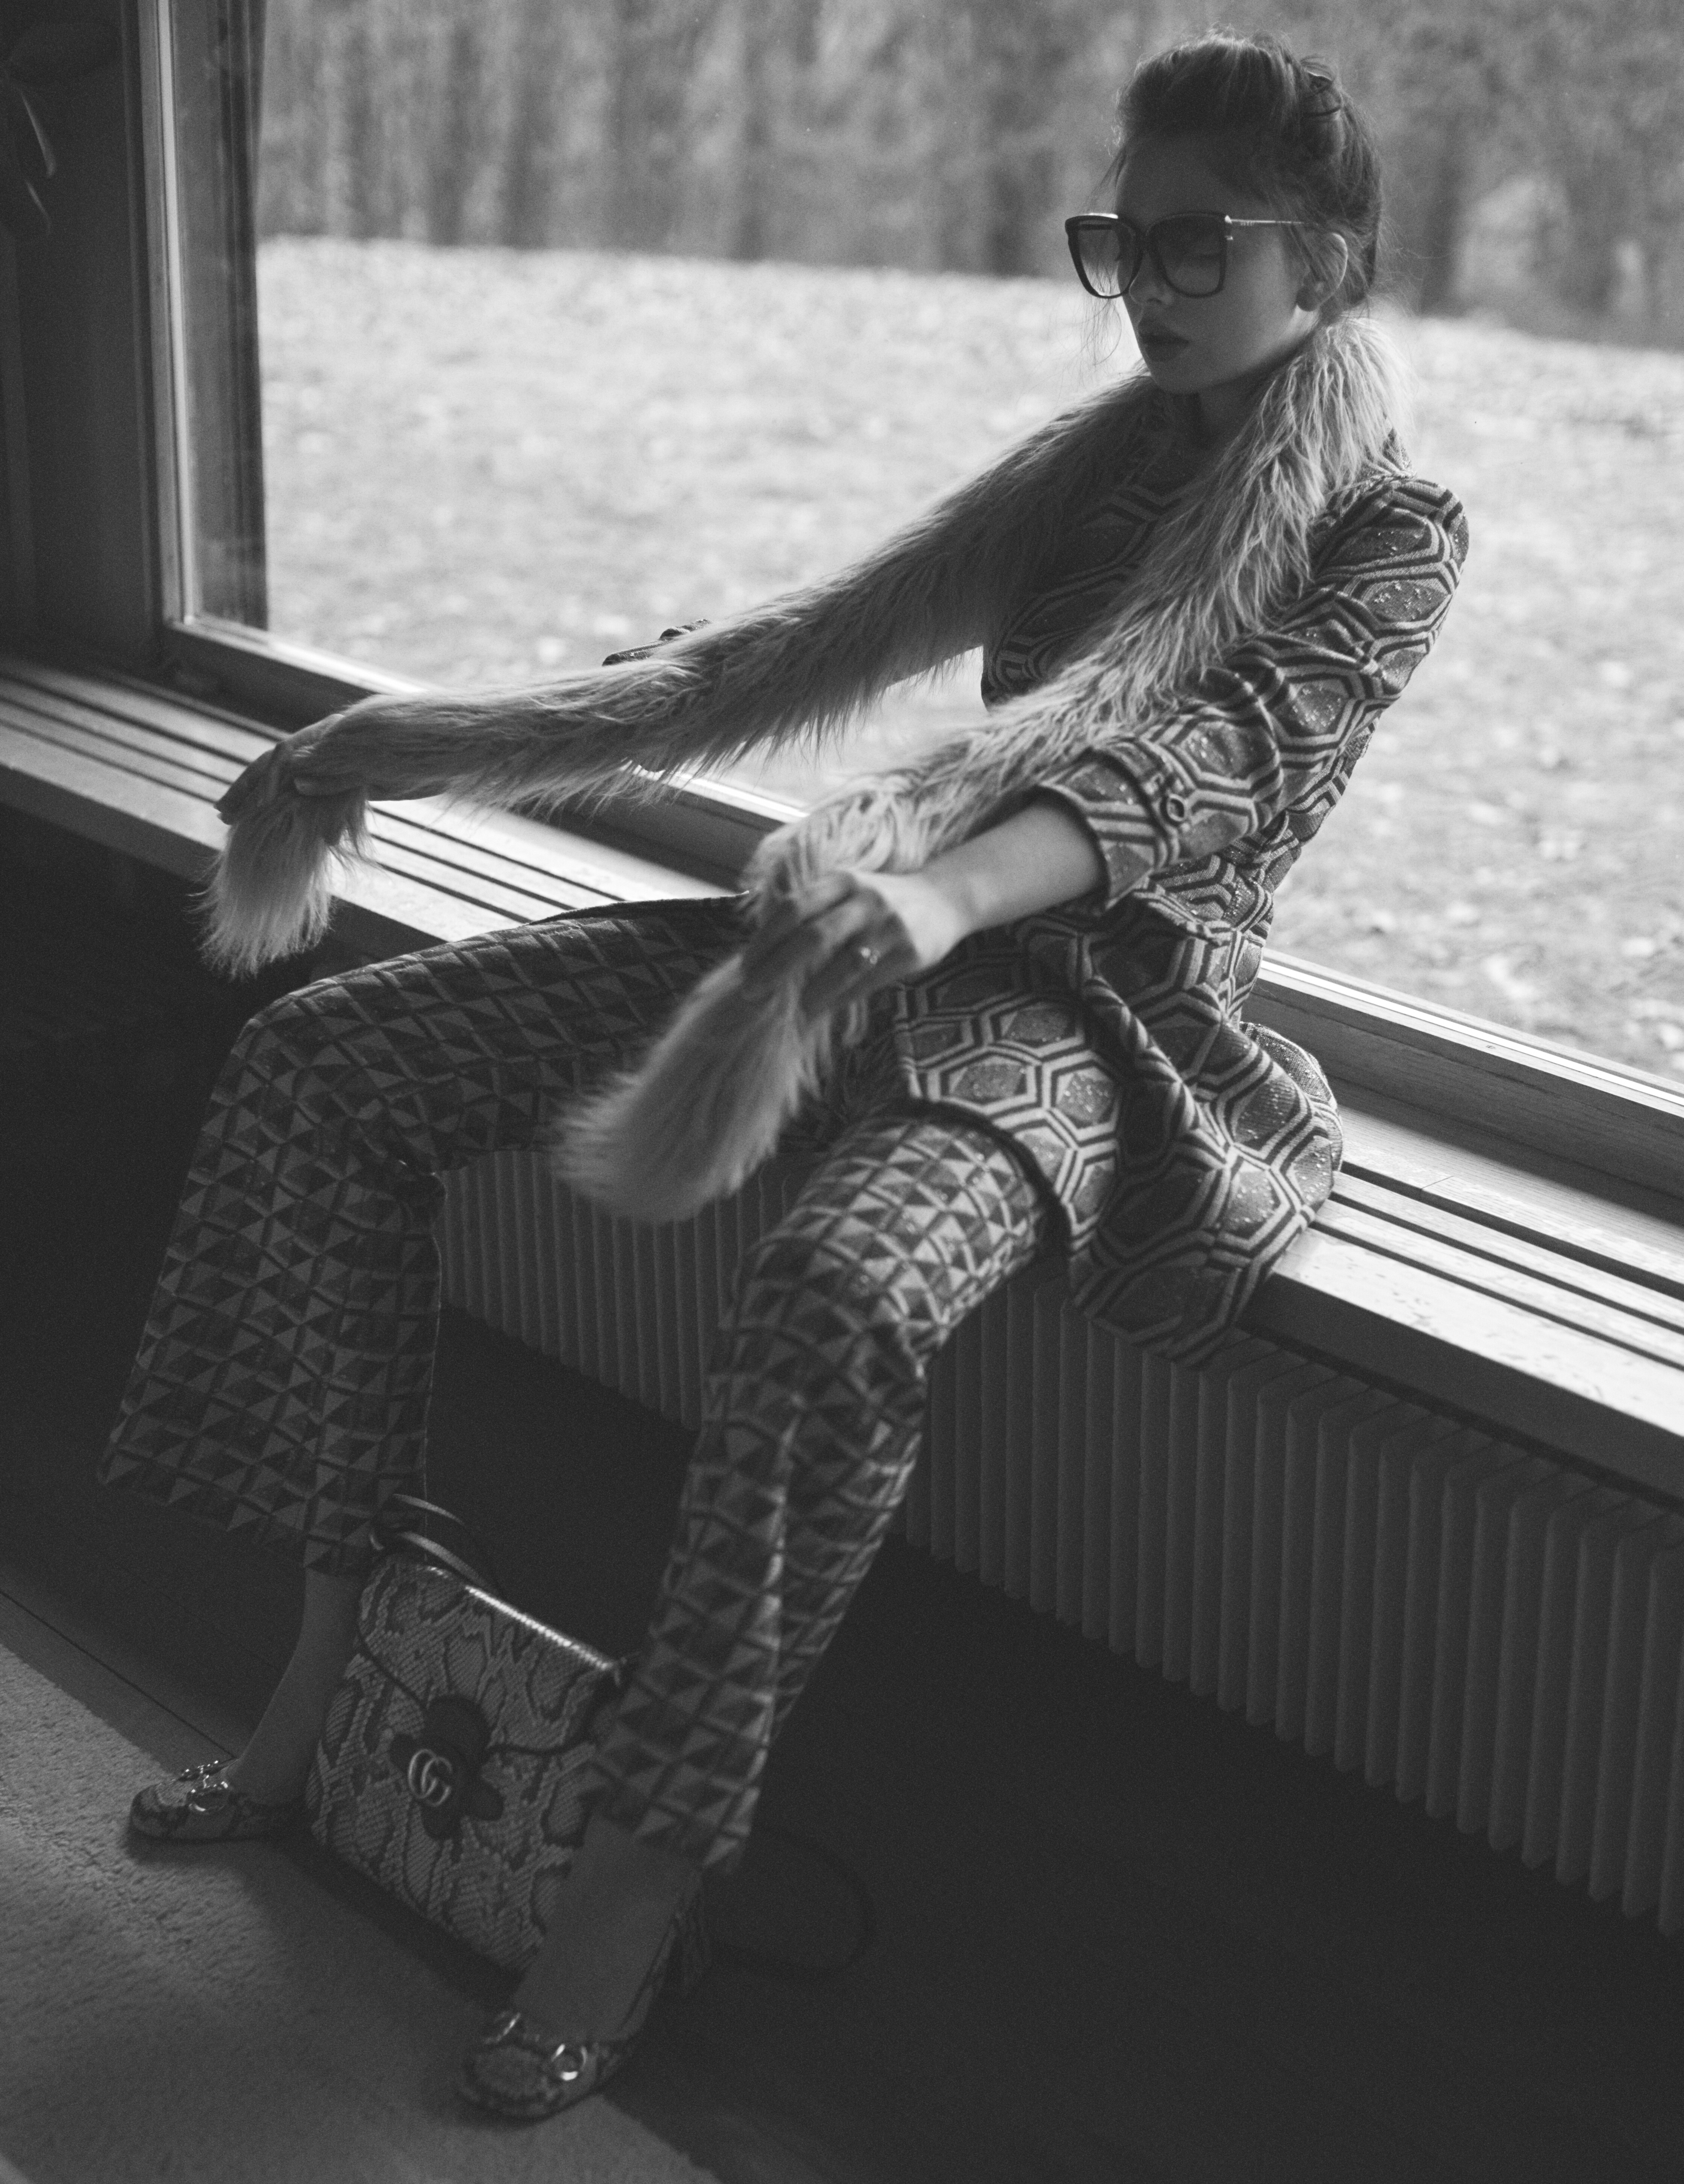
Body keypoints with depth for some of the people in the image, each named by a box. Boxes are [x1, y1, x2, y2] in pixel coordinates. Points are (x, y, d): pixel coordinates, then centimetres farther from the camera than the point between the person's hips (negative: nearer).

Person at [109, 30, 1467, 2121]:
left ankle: (649, 1871, -25)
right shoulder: (1103, 461, 17)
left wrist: (943, 888, -43)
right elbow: (799, 650, 12)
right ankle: (336, 1654, -2)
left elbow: (1212, 756, -21)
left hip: (1093, 990, -7)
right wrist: (416, 741, 3)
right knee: (320, 1064, -5)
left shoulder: (1390, 530, -1)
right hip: (891, 927, 7)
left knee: (838, 1298, -40)